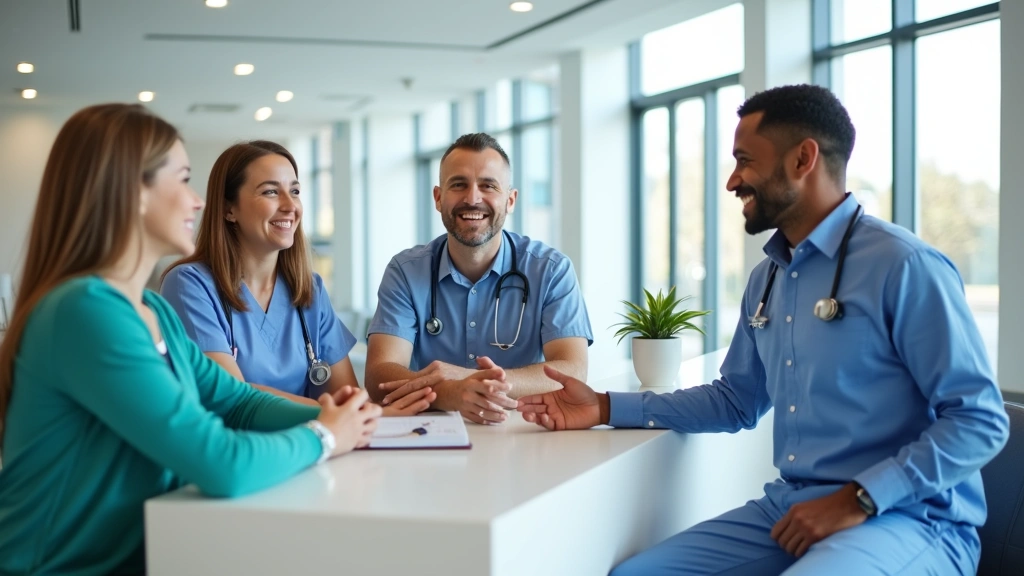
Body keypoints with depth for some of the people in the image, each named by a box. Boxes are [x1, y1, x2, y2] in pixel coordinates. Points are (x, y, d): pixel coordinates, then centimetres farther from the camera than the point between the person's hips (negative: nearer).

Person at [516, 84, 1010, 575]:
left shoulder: (903, 266, -13)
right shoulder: (765, 279, 13)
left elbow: (979, 420, -14)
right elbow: (737, 401, 20)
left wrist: (858, 500, -20)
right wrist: (606, 408, 11)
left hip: (907, 518, -7)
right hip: (790, 508, 7)